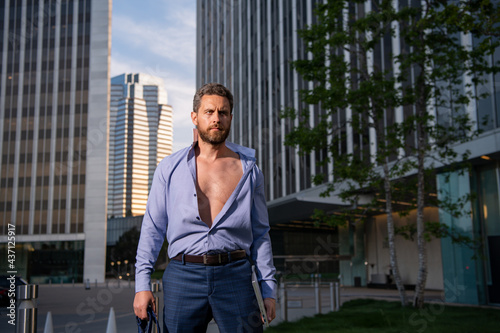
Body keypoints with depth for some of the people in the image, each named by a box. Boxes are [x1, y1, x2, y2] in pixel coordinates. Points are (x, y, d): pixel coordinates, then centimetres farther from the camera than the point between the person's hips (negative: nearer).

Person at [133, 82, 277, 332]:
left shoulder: (249, 170, 10)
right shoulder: (169, 168, 7)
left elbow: (260, 234, 12)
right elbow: (152, 229, 7)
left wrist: (268, 289, 7)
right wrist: (142, 284, 0)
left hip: (235, 276, 1)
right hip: (183, 275, 0)